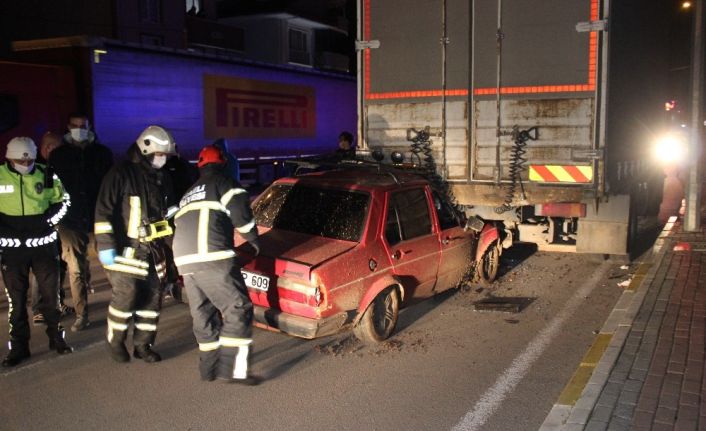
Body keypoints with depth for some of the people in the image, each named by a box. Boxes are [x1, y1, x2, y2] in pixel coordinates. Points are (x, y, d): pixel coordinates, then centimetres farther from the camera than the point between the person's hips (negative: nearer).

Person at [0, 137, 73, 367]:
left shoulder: (46, 175, -2)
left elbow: (62, 200, 11)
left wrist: (49, 220, -4)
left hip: (43, 244, 1)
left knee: (50, 293, 9)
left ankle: (56, 337, 24)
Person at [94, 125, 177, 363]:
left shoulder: (162, 177, 12)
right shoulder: (121, 174, -10)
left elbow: (171, 209, 22)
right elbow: (103, 211, -13)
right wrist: (105, 245, -17)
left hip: (155, 248, 7)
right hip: (127, 249, -6)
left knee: (152, 297, 6)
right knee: (126, 295, -11)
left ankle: (143, 344, 19)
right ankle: (115, 341, 11)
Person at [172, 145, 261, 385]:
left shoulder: (189, 194, 30)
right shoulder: (223, 182, 7)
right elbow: (239, 209, -6)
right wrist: (253, 239, 8)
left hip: (184, 260, 8)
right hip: (212, 257, -8)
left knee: (204, 314, 17)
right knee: (238, 310, -5)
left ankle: (209, 367, 23)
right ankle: (231, 369, -9)